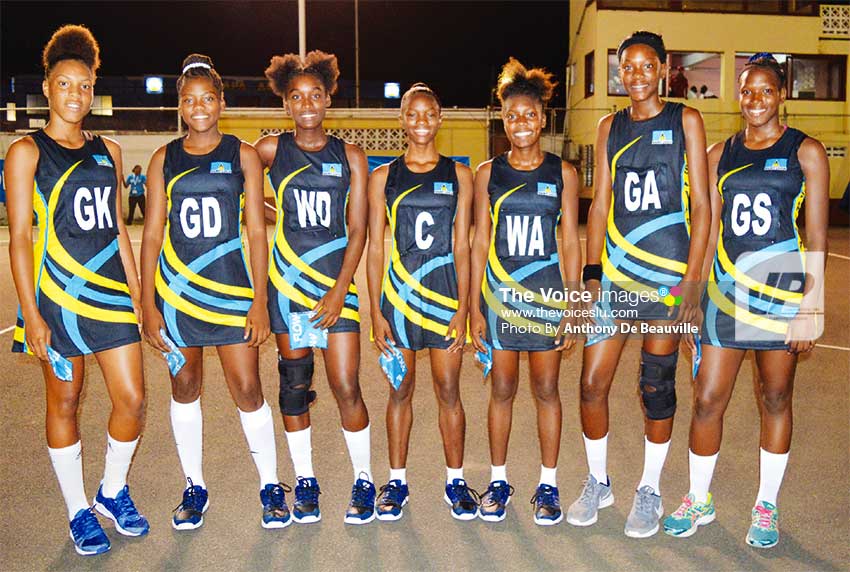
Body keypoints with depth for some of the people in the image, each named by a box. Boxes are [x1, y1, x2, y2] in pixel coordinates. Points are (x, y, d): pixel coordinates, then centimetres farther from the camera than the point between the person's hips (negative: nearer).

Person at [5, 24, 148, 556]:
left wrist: (137, 293, 12)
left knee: (132, 399, 1)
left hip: (111, 291, 4)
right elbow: (20, 237, -5)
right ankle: (79, 511, 24)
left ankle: (114, 491, 26)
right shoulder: (27, 151, -2)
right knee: (65, 402, 7)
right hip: (57, 294, -4)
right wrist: (30, 312, -11)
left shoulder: (108, 150, 12)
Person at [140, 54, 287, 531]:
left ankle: (271, 486, 15)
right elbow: (153, 233, 6)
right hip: (176, 288, 2)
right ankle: (195, 488, 25)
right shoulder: (165, 159, 7)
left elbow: (257, 231, 0)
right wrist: (148, 305, -1)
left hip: (232, 286, -2)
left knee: (248, 390, -2)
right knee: (185, 388, 10)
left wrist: (260, 302, -7)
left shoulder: (242, 155, 3)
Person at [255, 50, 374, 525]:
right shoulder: (271, 150, 5)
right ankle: (305, 481, 22)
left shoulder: (350, 156, 5)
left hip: (336, 278, -1)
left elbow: (358, 229, 0)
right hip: (287, 279, 1)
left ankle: (364, 482, 15)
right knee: (295, 384, 7)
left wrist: (339, 290, -9)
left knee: (346, 387, -4)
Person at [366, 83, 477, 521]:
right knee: (400, 390, 9)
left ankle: (455, 480, 21)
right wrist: (376, 311, -3)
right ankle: (397, 481, 23)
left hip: (445, 290, 0)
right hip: (397, 292, 1)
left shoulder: (458, 175, 4)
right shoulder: (383, 177, 5)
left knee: (448, 390, 5)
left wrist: (462, 310, -4)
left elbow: (461, 247, 2)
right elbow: (375, 248, 3)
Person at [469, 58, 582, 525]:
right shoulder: (488, 174, 3)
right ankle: (498, 480, 24)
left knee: (546, 390, 8)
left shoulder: (562, 173, 2)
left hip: (547, 295, 0)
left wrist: (572, 306, -2)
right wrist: (474, 307, 0)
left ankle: (547, 485, 22)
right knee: (502, 389, 8)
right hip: (499, 294, 1)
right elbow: (480, 242, 3)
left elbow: (570, 243, 2)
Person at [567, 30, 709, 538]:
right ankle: (598, 483, 23)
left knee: (657, 388, 5)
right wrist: (592, 274, 3)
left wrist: (692, 280, -10)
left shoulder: (685, 121, 3)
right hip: (615, 271, 3)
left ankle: (650, 491, 24)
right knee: (593, 384, 1)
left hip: (667, 273, -3)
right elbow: (600, 203, 10)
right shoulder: (610, 127, 12)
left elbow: (701, 205, -2)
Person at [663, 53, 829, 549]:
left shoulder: (805, 152, 1)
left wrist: (811, 307, -9)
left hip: (783, 290, -2)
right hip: (727, 290, 3)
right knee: (708, 399, 3)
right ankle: (700, 500, 21)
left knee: (775, 400, 9)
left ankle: (767, 507, 24)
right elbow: (708, 229, 10)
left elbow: (817, 237, -3)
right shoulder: (721, 154, 9)